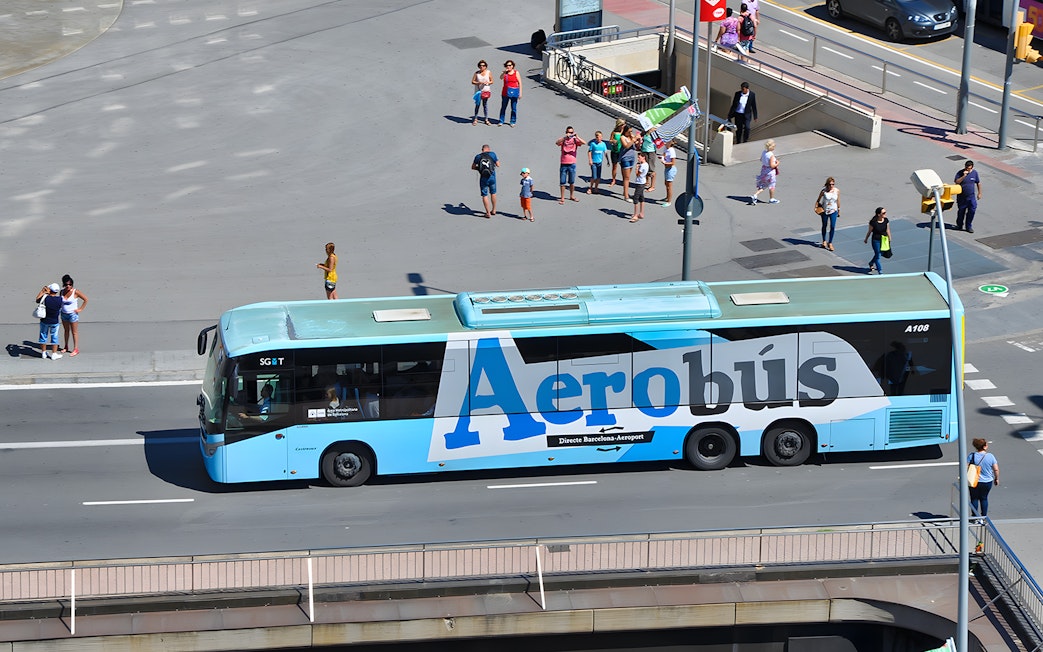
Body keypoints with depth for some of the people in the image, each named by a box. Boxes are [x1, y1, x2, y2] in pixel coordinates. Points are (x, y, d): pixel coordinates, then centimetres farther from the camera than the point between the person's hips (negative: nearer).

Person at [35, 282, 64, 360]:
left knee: (43, 336, 16)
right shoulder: (60, 299, -18)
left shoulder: (45, 298, -22)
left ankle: (44, 353, 26)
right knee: (54, 338, 14)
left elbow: (37, 300, -1)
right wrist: (48, 293, 9)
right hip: (54, 322, 0)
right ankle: (54, 354, 18)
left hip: (44, 321, 0)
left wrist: (42, 291, 9)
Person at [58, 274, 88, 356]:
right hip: (64, 314, 5)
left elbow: (86, 299, -9)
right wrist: (60, 308, 5)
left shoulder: (75, 292, -16)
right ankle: (66, 347, 30)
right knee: (66, 330, 18)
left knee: (74, 332, 2)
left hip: (73, 314, -5)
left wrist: (80, 309, -9)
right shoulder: (62, 291, -2)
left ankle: (76, 349, 10)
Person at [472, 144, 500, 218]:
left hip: (483, 178, -1)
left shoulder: (478, 156, -2)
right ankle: (493, 210, 33)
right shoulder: (492, 154, -5)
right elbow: (498, 165, 0)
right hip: (492, 177, 1)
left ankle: (488, 213, 9)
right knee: (493, 193, 21)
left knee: (485, 195, 8)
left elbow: (473, 167, 8)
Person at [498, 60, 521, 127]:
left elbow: (520, 83, 0)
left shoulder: (516, 73, 0)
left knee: (514, 108, 3)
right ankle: (501, 121, 11)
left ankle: (513, 122, 13)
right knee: (503, 107, 4)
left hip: (514, 92, -2)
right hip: (505, 92, 2)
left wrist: (520, 93, -4)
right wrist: (504, 72, -26)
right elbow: (501, 77, -14)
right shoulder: (505, 72, 5)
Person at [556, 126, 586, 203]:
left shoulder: (575, 140, 1)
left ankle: (572, 196, 31)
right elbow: (557, 142, -23)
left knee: (572, 182, 14)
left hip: (572, 164, 1)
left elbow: (584, 143, -15)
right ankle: (562, 198, 9)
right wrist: (565, 137, -34)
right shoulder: (563, 140, -1)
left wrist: (576, 136, -28)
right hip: (564, 164, -1)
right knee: (563, 182, 3)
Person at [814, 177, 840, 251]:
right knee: (824, 226, 15)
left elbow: (838, 200, 6)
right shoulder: (823, 191, -13)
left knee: (832, 227, -8)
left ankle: (830, 243, 3)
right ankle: (824, 241, 35)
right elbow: (818, 200, -4)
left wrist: (839, 210, 13)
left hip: (833, 211, 1)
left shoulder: (837, 191, -7)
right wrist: (816, 207, -16)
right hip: (824, 211, -1)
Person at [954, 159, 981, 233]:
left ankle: (968, 226, 6)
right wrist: (963, 176, -30)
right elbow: (957, 182, -21)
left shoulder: (975, 173, -1)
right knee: (961, 211, 10)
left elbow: (978, 183, 11)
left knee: (972, 210, -7)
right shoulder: (960, 173, -9)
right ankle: (959, 225, 30)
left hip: (971, 196, 1)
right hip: (961, 196, -1)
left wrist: (979, 193, 12)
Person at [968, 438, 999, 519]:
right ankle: (984, 516, 23)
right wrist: (996, 479, 11)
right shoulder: (990, 456, -10)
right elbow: (996, 469, -6)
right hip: (987, 482, 1)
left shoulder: (971, 456, -12)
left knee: (974, 498, 14)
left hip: (975, 482, -1)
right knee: (984, 498, 18)